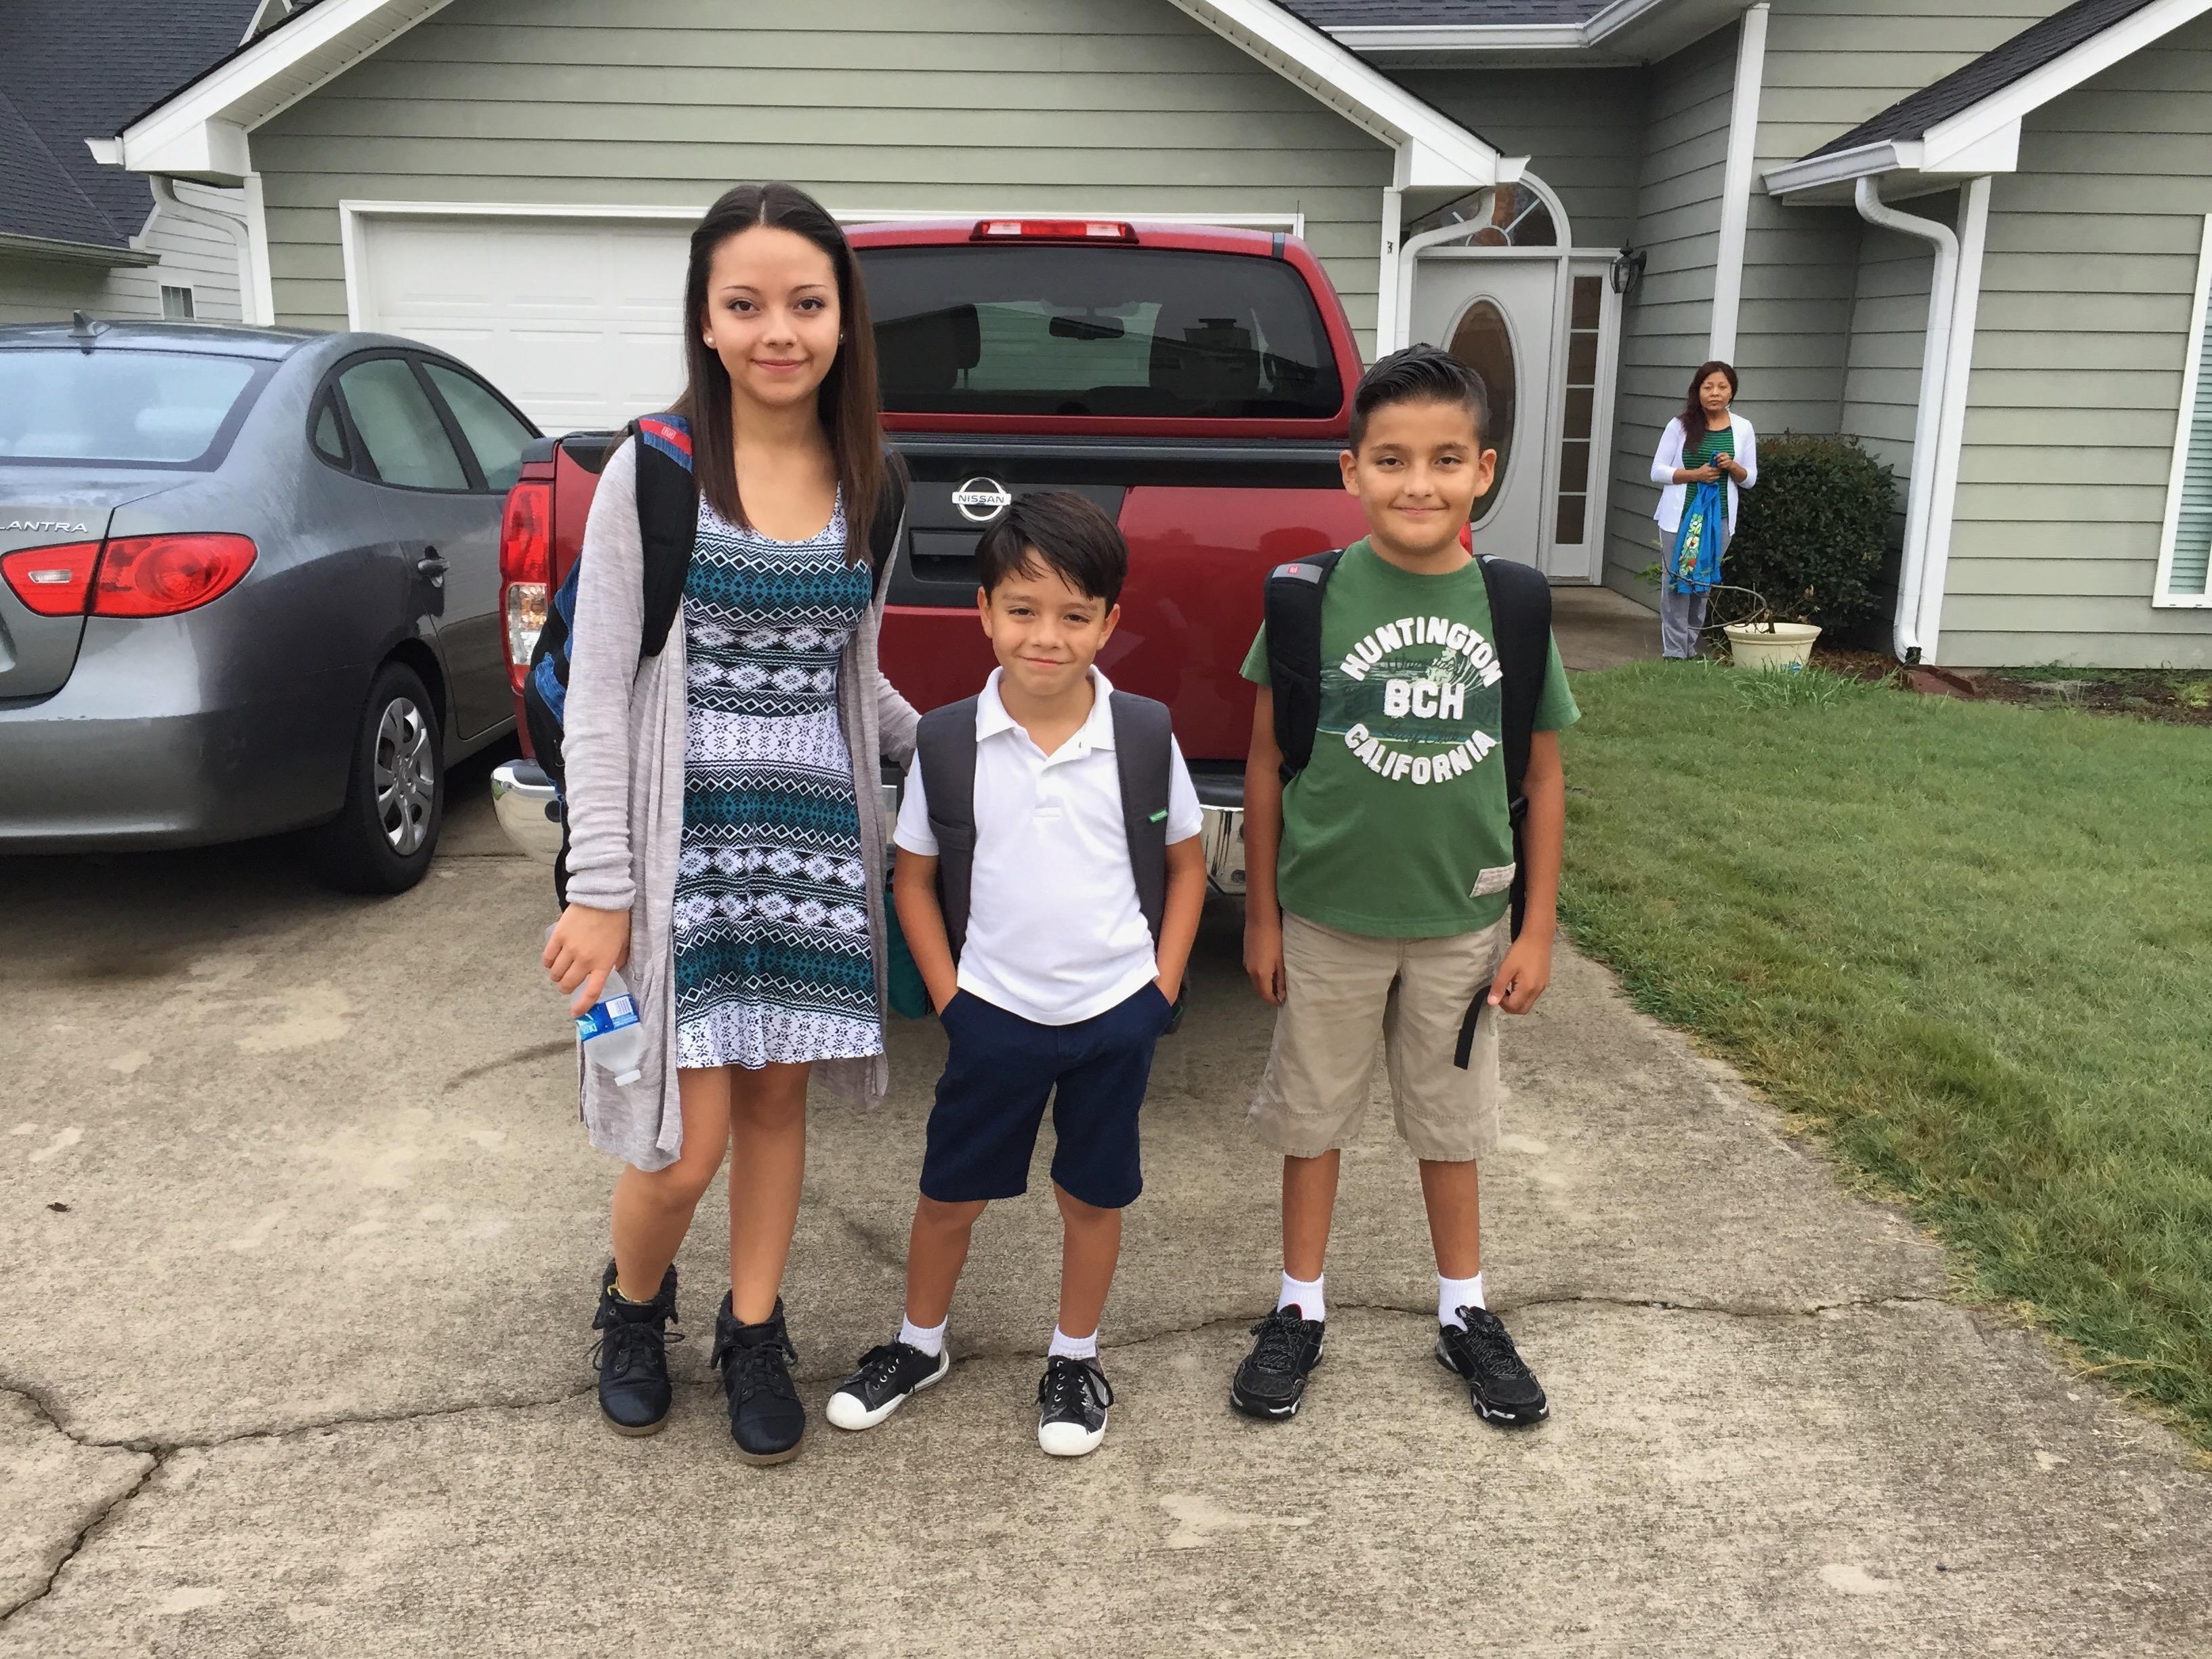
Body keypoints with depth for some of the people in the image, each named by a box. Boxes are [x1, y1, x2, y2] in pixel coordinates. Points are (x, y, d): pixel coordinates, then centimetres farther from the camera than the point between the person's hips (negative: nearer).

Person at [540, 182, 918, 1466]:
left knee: (777, 1100, 13)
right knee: (688, 1143, 0)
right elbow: (599, 693, -8)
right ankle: (635, 1309, 32)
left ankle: (754, 1336, 34)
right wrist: (601, 888, -11)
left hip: (817, 832, 4)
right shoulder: (654, 471, -7)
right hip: (684, 833, -3)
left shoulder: (867, 483, 5)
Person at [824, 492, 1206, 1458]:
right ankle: (919, 1344, 38)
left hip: (1116, 1014, 0)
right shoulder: (947, 742, -8)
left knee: (1093, 1196, 15)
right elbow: (913, 878, 2)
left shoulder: (1145, 737, -8)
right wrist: (948, 998, -3)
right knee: (950, 1194, 14)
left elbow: (1185, 863, 4)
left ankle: (1075, 1359, 36)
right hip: (994, 1014, 0)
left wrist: (1162, 988, -1)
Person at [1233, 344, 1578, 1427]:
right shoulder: (1312, 597, -10)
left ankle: (1463, 1313, 36)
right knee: (1313, 1118, 14)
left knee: (1452, 1124, 17)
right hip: (1327, 921, -1)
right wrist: (1260, 918, -2)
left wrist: (1536, 930, 1)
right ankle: (1300, 1309, 32)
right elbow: (1267, 763, -4)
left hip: (1462, 924, 2)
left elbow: (1543, 779, 2)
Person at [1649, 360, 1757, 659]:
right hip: (1681, 515, -2)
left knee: (1703, 586, 7)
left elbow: (1750, 479, 11)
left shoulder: (1743, 429, 6)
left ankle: (1690, 649, 16)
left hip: (1719, 518, 2)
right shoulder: (1680, 425, -1)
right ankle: (1673, 653, 0)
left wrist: (1732, 467, -11)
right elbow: (1658, 472, -1)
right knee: (1677, 584, -4)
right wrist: (1694, 474, -15)